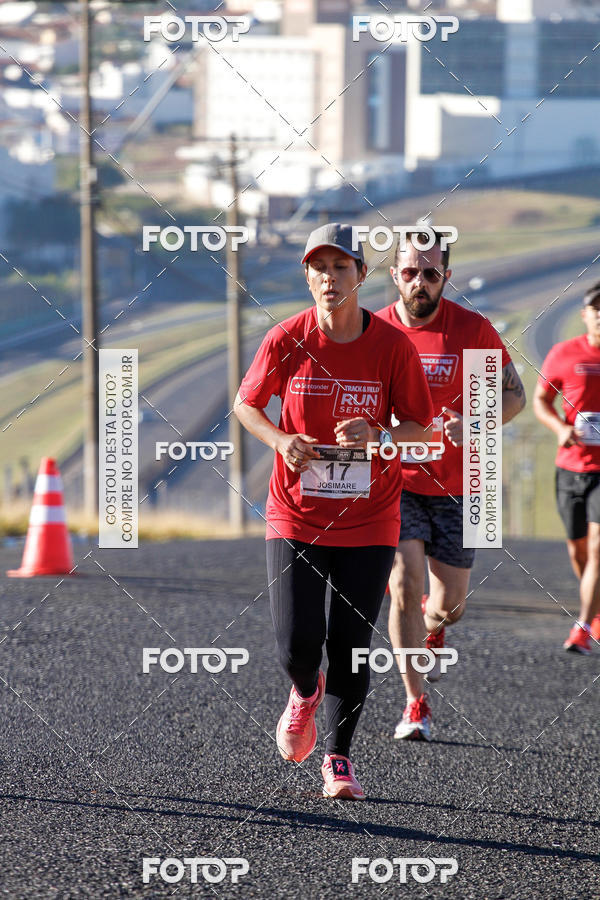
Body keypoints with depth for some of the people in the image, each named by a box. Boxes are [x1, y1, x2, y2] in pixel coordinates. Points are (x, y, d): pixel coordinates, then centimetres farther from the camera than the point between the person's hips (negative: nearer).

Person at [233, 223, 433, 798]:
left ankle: (338, 758, 17)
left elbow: (421, 428, 0)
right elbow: (245, 405, 8)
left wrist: (377, 436, -21)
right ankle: (305, 692, 29)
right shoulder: (286, 340, -6)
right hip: (295, 517, 0)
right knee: (297, 645, -8)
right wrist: (281, 441, -11)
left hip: (368, 522, 0)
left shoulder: (392, 346, -7)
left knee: (351, 647, -1)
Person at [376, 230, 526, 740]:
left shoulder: (472, 329, -6)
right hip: (396, 482, 0)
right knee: (405, 587, -15)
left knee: (450, 604, 5)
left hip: (455, 488, 0)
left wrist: (474, 422, -18)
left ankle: (432, 626, 45)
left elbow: (514, 395, 1)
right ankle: (416, 705, -5)